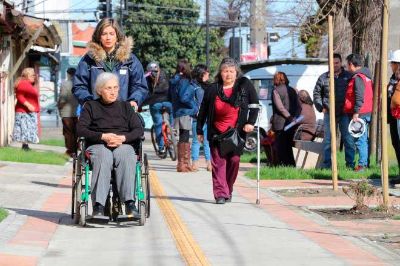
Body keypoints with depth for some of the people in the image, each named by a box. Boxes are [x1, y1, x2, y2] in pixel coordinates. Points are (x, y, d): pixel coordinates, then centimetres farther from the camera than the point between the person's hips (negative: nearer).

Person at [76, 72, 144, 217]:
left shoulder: (125, 106, 22)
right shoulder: (90, 106, 16)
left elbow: (139, 130, 11)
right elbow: (80, 130, 2)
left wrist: (122, 138, -9)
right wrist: (103, 136, -11)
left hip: (123, 145, 2)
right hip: (97, 145, -1)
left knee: (125, 156, -36)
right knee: (103, 157, -38)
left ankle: (130, 202, -47)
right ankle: (98, 205, -50)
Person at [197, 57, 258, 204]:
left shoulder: (245, 85, 0)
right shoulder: (213, 89, 1)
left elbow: (255, 104, 4)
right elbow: (203, 110, 8)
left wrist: (250, 122, -7)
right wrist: (199, 130, 9)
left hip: (237, 131, 0)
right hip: (216, 132, 0)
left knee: (234, 160, -1)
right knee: (218, 162, -6)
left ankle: (228, 191, 16)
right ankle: (220, 194, -7)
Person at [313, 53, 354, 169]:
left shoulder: (349, 77, 4)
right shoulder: (323, 78, 7)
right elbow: (316, 93, 17)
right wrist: (321, 108, 6)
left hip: (345, 114, -1)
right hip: (329, 114, 1)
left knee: (348, 139, -1)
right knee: (328, 140, 3)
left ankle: (350, 164, 4)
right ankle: (326, 164, 7)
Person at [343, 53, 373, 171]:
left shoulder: (358, 77, -14)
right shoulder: (366, 76, 17)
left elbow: (359, 97, -21)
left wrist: (356, 113, -22)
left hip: (359, 114, -10)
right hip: (366, 112, 10)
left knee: (360, 140, -10)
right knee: (363, 139, 13)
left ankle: (362, 164, -12)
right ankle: (365, 163, 17)